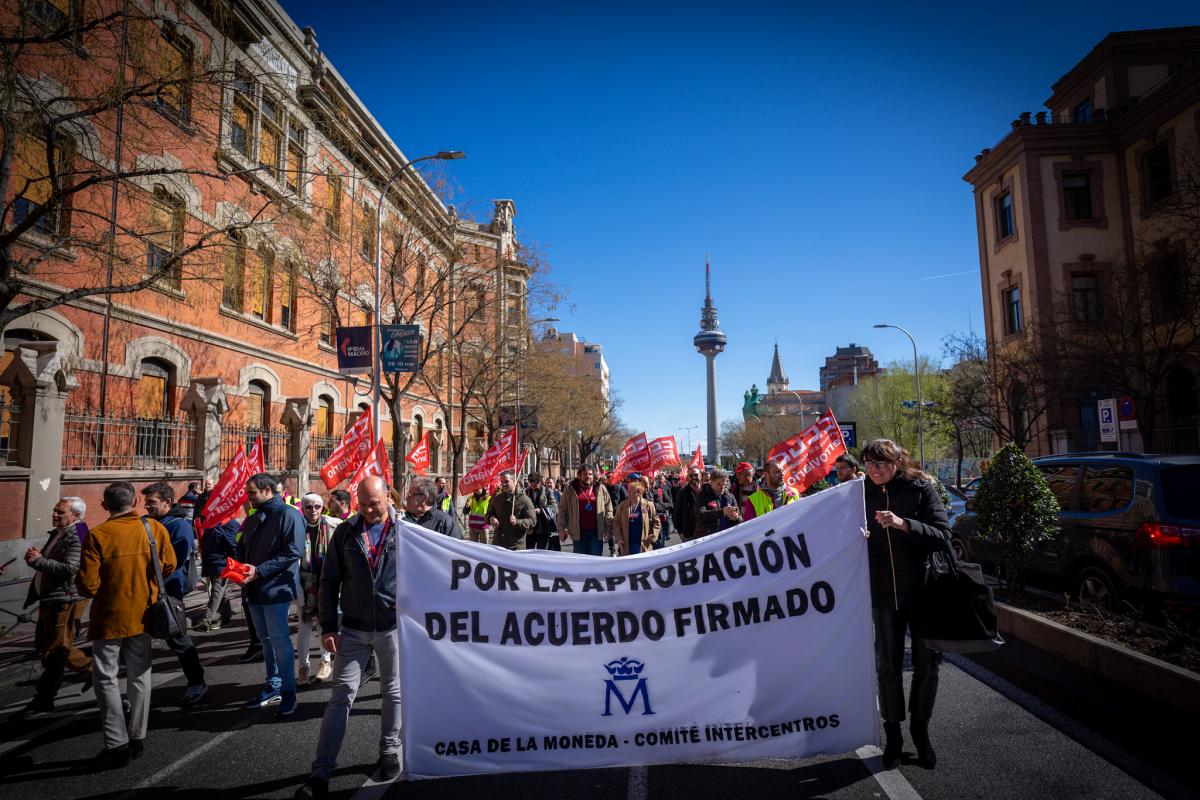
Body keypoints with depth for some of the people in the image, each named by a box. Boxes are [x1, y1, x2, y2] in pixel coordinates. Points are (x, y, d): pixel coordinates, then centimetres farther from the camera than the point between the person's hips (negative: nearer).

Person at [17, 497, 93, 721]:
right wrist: (35, 558, 4)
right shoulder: (55, 535, 14)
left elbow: (70, 569, -28)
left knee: (54, 652, -1)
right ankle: (91, 668, 31)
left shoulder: (77, 538, -17)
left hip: (65, 602, -11)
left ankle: (43, 702, 11)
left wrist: (37, 560, -23)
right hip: (49, 601, 11)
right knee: (43, 645, 20)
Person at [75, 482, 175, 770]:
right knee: (139, 677, 14)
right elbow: (169, 565, 1)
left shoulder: (97, 535, -16)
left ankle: (117, 744, 6)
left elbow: (87, 585, -15)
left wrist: (100, 592, 7)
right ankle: (137, 738, 22)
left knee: (106, 679, 7)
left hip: (110, 617, -4)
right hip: (143, 614, 4)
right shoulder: (154, 528, -7)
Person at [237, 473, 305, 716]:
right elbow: (243, 548, 21)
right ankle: (272, 687, 27)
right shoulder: (252, 519, 14)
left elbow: (293, 552, -19)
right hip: (254, 589, 8)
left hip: (276, 588, -8)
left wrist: (259, 570, -22)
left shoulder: (288, 514, -12)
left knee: (279, 640, -4)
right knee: (266, 640, 16)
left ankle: (288, 692, 7)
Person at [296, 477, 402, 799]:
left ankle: (389, 751, 33)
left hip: (393, 627, -1)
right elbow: (330, 580, 4)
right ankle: (320, 773, 10)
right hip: (353, 629, 1)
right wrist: (328, 626, -1)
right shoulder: (345, 532, 0)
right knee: (341, 695, 3)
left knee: (393, 693, 13)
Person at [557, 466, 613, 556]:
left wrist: (608, 528, -1)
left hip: (596, 532, 0)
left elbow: (608, 509, 6)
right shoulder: (570, 489, 3)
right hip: (578, 532, 0)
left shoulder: (600, 489, 5)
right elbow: (562, 509, 4)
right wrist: (562, 528, -3)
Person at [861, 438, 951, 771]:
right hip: (884, 593, 1)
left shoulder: (921, 488, -7)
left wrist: (902, 524, -26)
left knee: (927, 661, 8)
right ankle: (893, 734, 23)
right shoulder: (865, 493, 0)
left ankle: (920, 729, 29)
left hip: (922, 589, -1)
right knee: (888, 665, 7)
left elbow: (942, 535, -14)